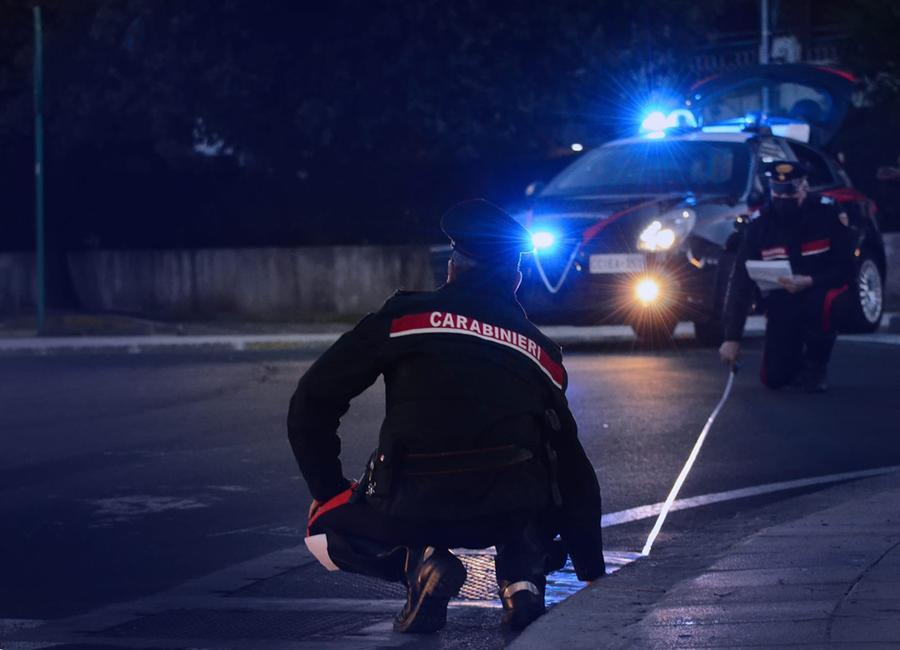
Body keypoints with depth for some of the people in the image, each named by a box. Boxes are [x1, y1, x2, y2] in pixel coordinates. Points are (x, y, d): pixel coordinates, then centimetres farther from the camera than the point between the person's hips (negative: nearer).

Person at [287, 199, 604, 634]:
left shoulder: (405, 316, 12)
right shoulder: (540, 351, 22)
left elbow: (311, 403, 10)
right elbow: (573, 469, 27)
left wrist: (328, 491, 23)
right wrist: (593, 573, 36)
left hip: (412, 508, -3)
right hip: (510, 512, 3)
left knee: (326, 531, 27)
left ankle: (419, 563, -2)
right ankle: (522, 576, 9)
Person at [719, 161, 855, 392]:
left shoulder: (827, 213, -16)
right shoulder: (760, 223, -10)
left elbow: (845, 269, -15)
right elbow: (740, 281, -9)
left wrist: (808, 282, -34)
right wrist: (732, 338, -15)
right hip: (782, 303, 2)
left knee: (828, 304, -39)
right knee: (773, 378, -14)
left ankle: (816, 366, -9)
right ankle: (799, 363, 24)